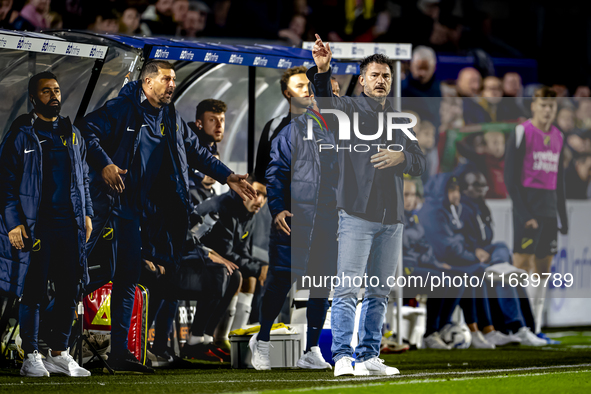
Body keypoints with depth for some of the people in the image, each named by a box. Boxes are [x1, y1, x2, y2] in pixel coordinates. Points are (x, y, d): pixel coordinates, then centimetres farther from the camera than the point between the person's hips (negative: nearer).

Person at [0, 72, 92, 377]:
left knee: (70, 291, 4)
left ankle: (59, 354, 14)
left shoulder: (72, 135, 16)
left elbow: (83, 178, 23)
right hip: (35, 226, -5)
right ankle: (31, 357, 3)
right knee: (33, 293, -2)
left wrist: (86, 214, 13)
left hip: (69, 226, 5)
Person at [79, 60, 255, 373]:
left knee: (127, 279, 8)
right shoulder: (121, 110, -8)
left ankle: (119, 353, 11)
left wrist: (226, 176, 17)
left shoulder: (171, 119, 15)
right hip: (113, 203, -8)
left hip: (142, 210, 8)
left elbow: (196, 152, 23)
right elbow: (87, 130, -15)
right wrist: (103, 164, -27)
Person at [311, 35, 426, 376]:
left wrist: (402, 157, -9)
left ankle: (369, 356, 15)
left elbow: (421, 163, 13)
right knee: (348, 289, -11)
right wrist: (322, 71, -39)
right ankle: (342, 358, -13)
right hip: (357, 214, -6)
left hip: (392, 218, 6)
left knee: (380, 293, 9)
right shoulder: (351, 109, 3)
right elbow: (327, 99, -19)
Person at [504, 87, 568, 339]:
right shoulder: (521, 133, -6)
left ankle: (535, 326, 8)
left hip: (549, 211, 7)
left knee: (544, 266, 5)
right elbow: (511, 178, -10)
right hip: (527, 206, -7)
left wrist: (563, 216, 15)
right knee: (522, 262, -11)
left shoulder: (558, 137, 14)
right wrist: (525, 215, -16)